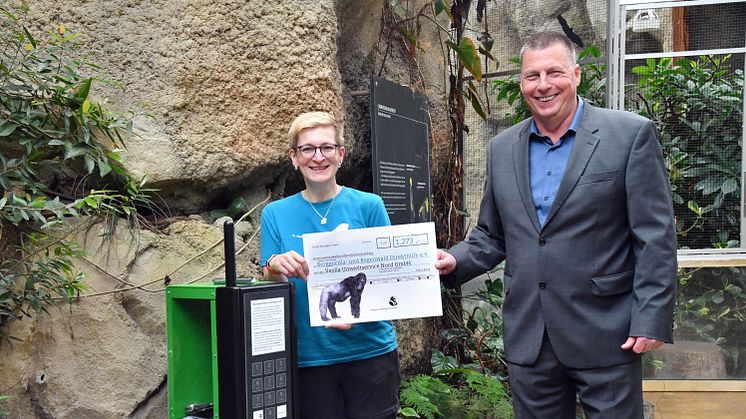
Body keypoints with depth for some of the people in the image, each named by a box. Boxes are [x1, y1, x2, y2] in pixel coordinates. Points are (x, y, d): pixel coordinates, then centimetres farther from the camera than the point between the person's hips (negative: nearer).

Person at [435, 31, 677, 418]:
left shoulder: (631, 134, -5)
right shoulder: (502, 148, 8)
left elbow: (655, 237, -7)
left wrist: (652, 320, -12)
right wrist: (455, 261, -4)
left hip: (605, 335, -4)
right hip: (528, 338, 4)